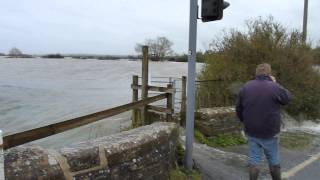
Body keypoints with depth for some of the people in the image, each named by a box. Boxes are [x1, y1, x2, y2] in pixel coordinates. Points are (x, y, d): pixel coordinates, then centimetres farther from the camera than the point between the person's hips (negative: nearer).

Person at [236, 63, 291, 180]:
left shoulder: (245, 87, -2)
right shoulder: (275, 87, -13)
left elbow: (238, 109, 4)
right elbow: (287, 98, 6)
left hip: (251, 132, 3)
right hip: (270, 132, -2)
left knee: (253, 159, 10)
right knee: (274, 161, 14)